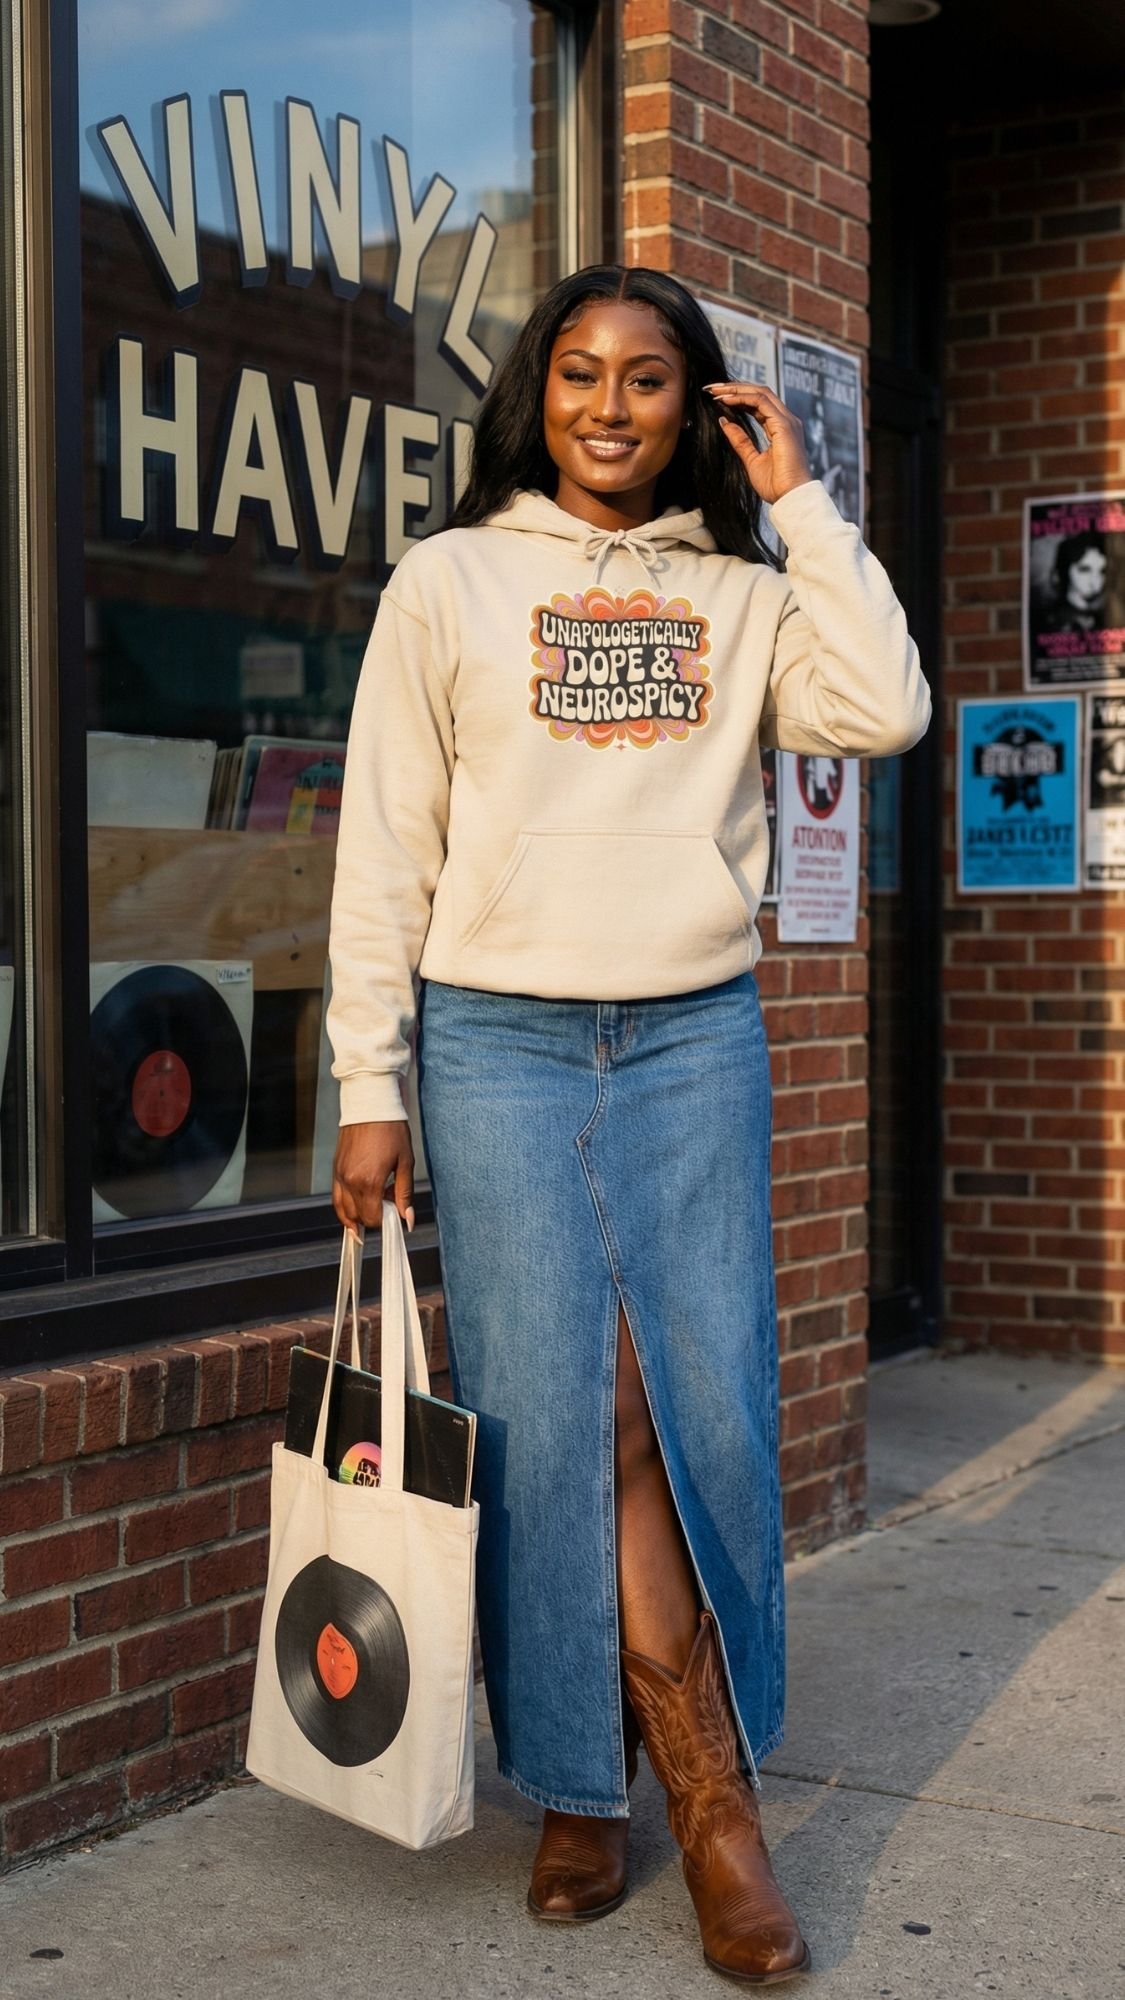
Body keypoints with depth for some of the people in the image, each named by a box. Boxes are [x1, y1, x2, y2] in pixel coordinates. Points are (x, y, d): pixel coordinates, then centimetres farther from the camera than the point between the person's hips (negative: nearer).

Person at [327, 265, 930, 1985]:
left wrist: (800, 505, -1)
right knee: (563, 1423, -2)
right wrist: (370, 1090, -4)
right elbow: (383, 851, 2)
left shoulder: (741, 598, 11)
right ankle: (689, 1798, 11)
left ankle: (606, 1784, 16)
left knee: (707, 1413, -1)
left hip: (697, 1045, 2)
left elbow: (885, 713, -7)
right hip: (501, 1048, -2)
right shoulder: (449, 581, 5)